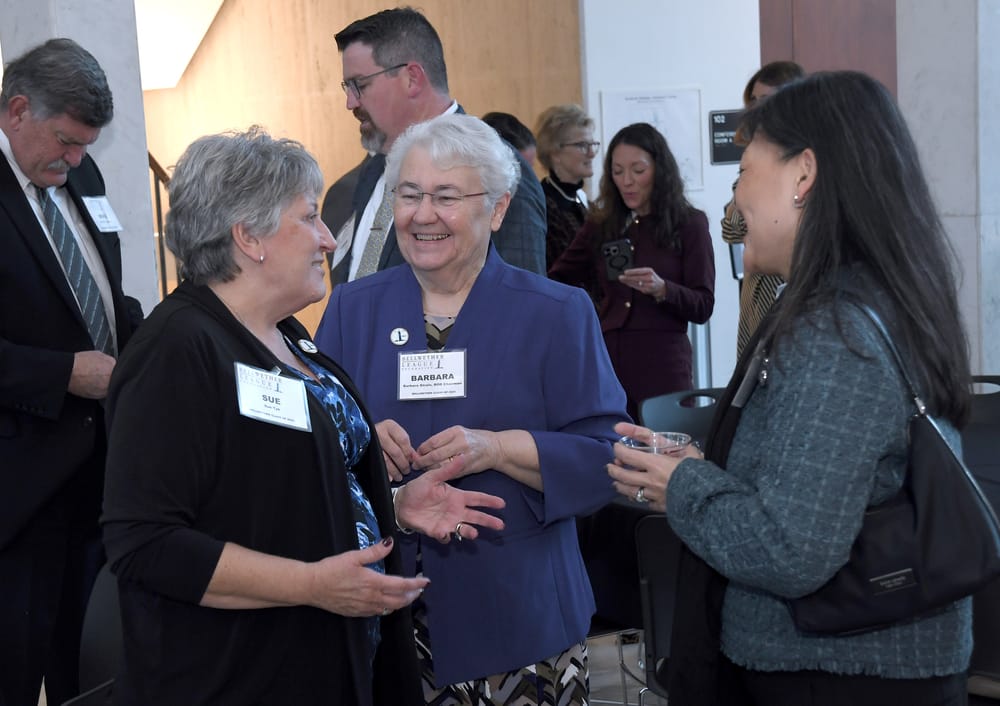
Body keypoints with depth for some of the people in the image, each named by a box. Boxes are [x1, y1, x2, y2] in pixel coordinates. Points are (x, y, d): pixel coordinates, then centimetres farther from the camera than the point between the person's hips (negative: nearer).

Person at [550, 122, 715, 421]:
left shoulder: (689, 224, 1)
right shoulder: (601, 225, 11)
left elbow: (703, 307, -3)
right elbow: (555, 281, 14)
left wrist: (662, 289, -20)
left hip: (662, 367, -3)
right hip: (607, 361, 3)